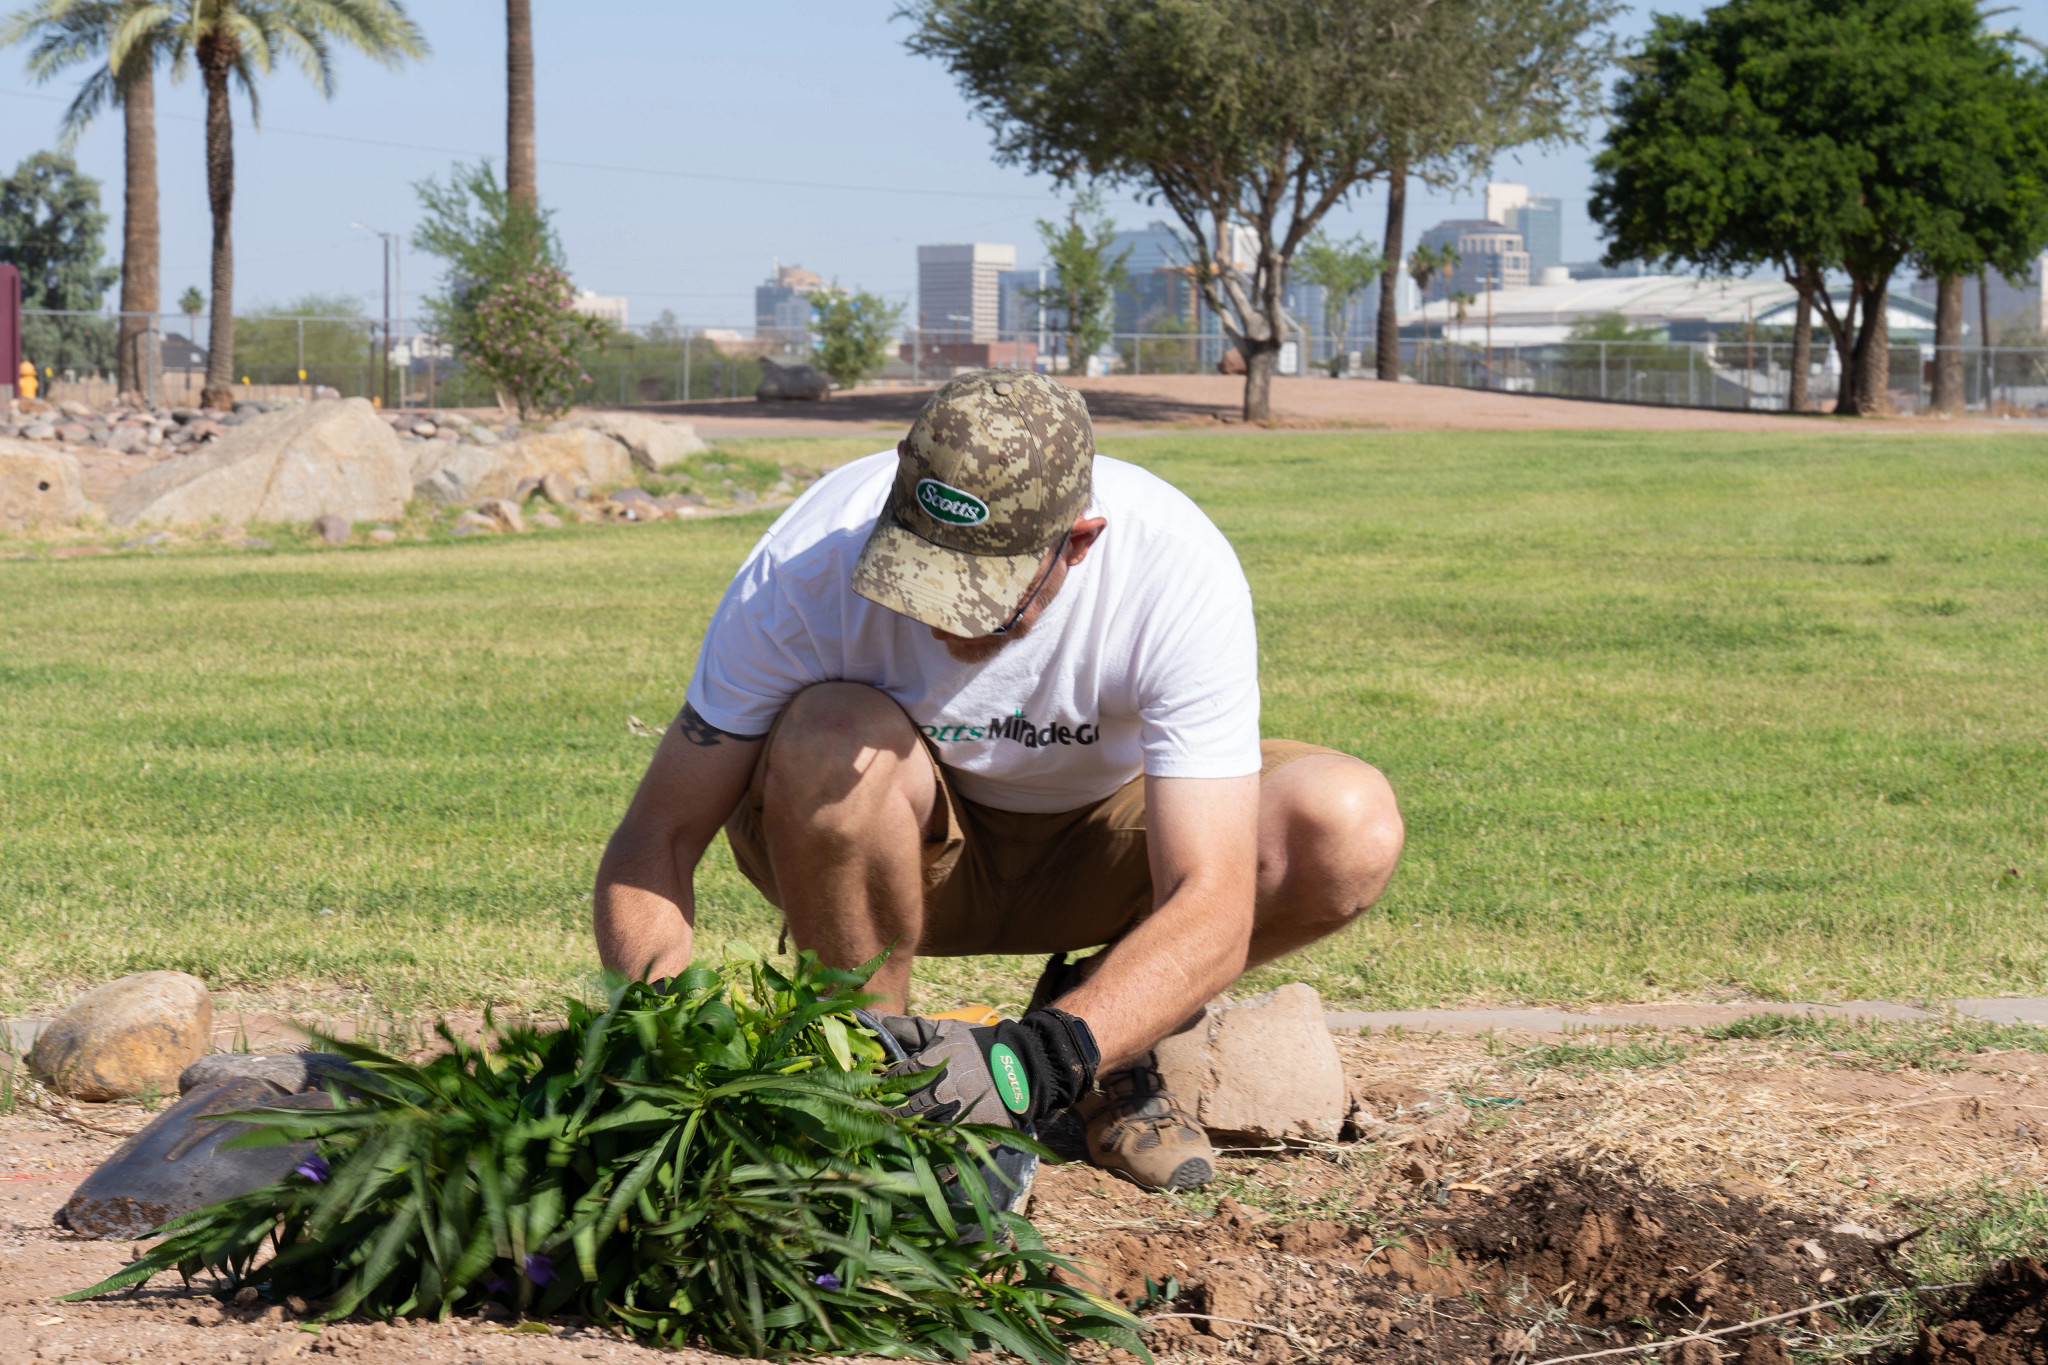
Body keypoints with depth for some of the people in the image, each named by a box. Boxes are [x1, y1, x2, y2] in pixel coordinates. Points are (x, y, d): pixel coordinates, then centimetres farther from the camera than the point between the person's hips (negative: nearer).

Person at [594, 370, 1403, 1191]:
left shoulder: (1180, 573, -32)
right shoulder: (811, 563, -30)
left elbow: (1212, 906, -36)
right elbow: (656, 840, -25)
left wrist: (1037, 1057, -52)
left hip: (1097, 831, 1)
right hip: (909, 844, -1)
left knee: (1349, 829, -28)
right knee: (835, 739, -37)